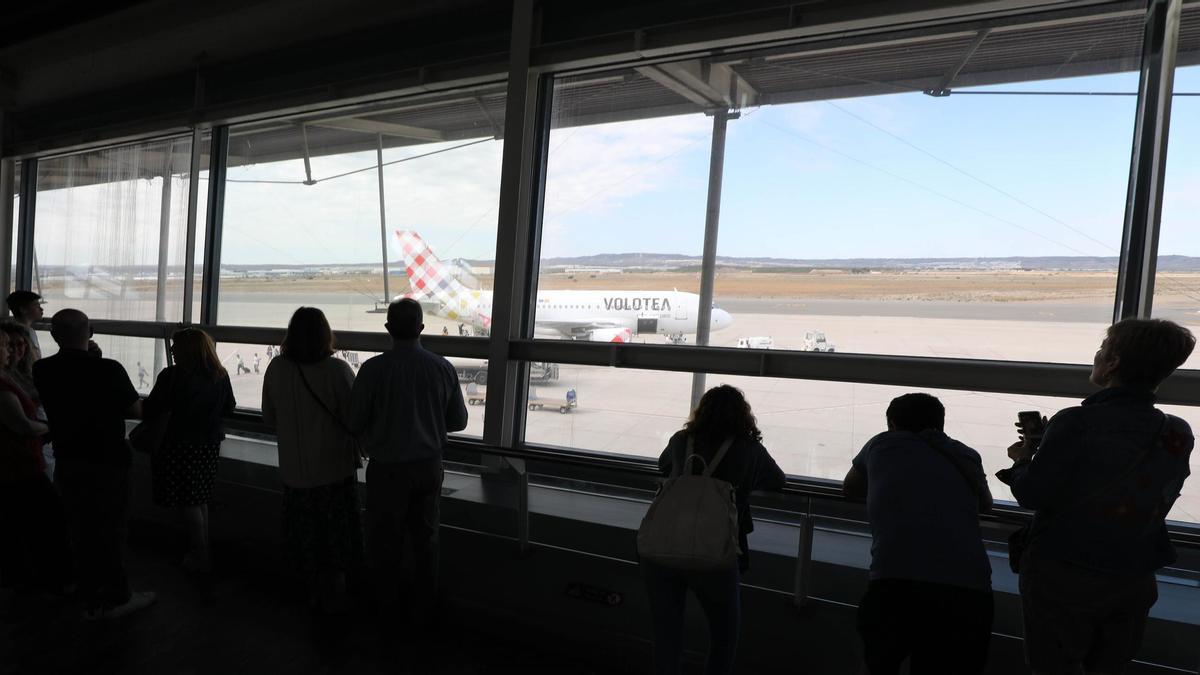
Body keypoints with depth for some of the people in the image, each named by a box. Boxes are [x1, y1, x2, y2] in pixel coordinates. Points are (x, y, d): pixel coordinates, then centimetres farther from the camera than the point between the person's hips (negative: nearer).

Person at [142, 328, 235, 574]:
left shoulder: (172, 376, -17)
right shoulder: (220, 376, -1)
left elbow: (150, 411, -14)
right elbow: (229, 408, 11)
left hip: (181, 446, -5)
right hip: (209, 445, 5)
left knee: (188, 503, 5)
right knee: (200, 500, 18)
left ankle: (201, 557, 10)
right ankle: (203, 551, 26)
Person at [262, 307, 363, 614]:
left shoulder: (276, 369, -7)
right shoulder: (338, 370, -19)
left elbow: (269, 417, 5)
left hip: (294, 469, 3)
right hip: (334, 466, -3)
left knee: (305, 534, 18)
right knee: (335, 535, 13)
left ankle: (316, 590, 33)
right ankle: (334, 596, 26)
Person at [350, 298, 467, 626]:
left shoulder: (373, 368, -17)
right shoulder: (443, 367, -10)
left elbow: (355, 422, -9)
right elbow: (458, 421, -1)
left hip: (387, 468, -2)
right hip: (428, 465, 2)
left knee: (387, 540, 17)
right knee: (426, 538, 18)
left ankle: (387, 608, 34)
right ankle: (424, 608, 32)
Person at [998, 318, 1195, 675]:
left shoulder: (1076, 422, -23)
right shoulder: (1180, 434, -4)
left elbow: (1032, 496, -19)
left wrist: (1023, 460, 1)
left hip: (1062, 578, -5)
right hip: (1133, 581, 5)